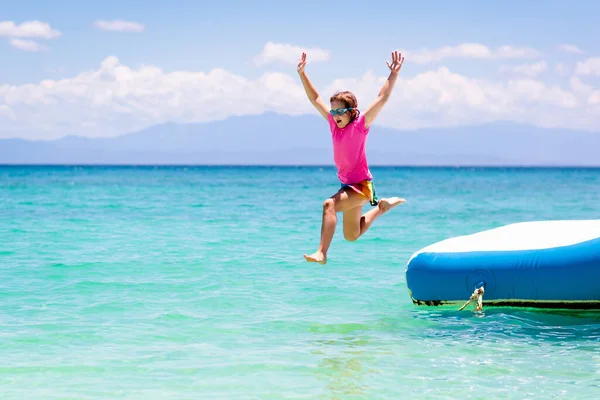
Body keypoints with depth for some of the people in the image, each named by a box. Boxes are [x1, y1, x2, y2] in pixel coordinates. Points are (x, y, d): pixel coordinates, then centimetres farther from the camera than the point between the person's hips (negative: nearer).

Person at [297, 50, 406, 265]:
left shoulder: (360, 124, -12)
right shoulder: (334, 123, 2)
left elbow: (382, 98, -19)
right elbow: (315, 98, 6)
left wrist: (394, 74, -26)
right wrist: (302, 74, 1)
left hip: (361, 185, -8)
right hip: (347, 184, 8)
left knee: (329, 204, -34)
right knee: (352, 236, 20)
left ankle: (321, 253, -40)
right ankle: (382, 207, 40)